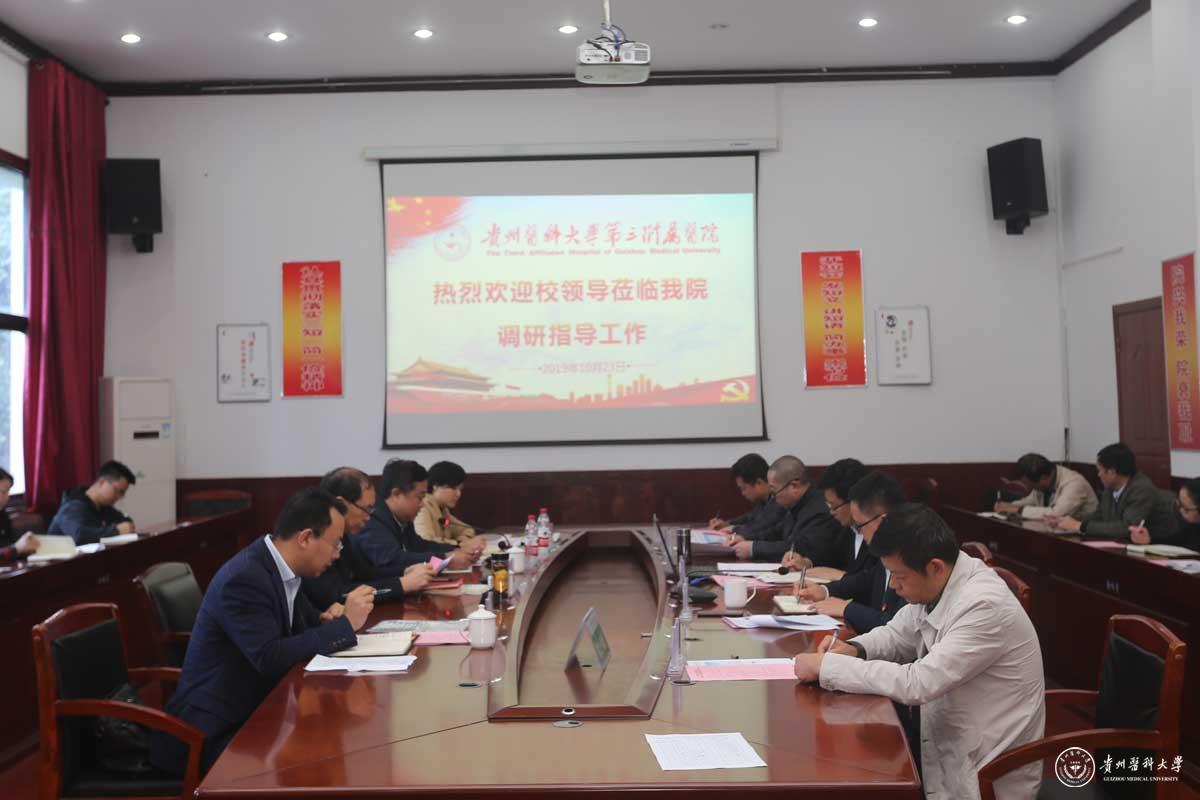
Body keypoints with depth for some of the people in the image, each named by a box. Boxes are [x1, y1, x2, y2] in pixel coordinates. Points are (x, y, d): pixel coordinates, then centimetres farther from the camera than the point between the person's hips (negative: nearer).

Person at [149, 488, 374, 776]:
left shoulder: (281, 567, 4)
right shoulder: (244, 579, -22)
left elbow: (308, 626, 15)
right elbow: (270, 658, -27)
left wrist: (336, 619, -7)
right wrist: (345, 625, -21)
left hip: (255, 710, 8)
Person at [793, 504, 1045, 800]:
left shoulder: (984, 606, -27)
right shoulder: (937, 584, -3)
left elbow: (917, 684, -30)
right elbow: (897, 635, 15)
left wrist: (826, 665, -23)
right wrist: (854, 648, -7)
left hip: (985, 774, -7)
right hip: (948, 743, 7)